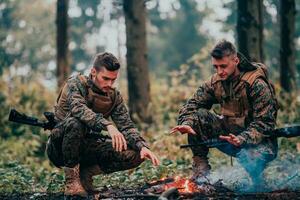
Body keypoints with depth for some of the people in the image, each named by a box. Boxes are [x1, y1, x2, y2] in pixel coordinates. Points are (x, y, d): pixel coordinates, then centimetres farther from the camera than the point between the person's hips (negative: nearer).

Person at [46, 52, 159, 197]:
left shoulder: (114, 96, 4)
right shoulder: (76, 83, -13)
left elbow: (127, 126, -2)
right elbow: (78, 109, -33)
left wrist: (143, 147, -23)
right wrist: (108, 125, -48)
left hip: (86, 149, 5)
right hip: (59, 146, -5)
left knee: (135, 155, -14)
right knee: (75, 122, -38)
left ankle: (86, 172, 2)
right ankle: (71, 178, -21)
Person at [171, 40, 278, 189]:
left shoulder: (258, 84, -19)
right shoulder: (215, 82, -1)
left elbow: (264, 123, -23)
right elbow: (192, 104, 3)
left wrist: (242, 139, -39)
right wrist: (186, 124, -21)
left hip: (257, 139, -6)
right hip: (230, 133, 6)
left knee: (253, 157, -41)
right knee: (197, 116, -14)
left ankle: (256, 178, -3)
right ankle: (200, 166, -6)